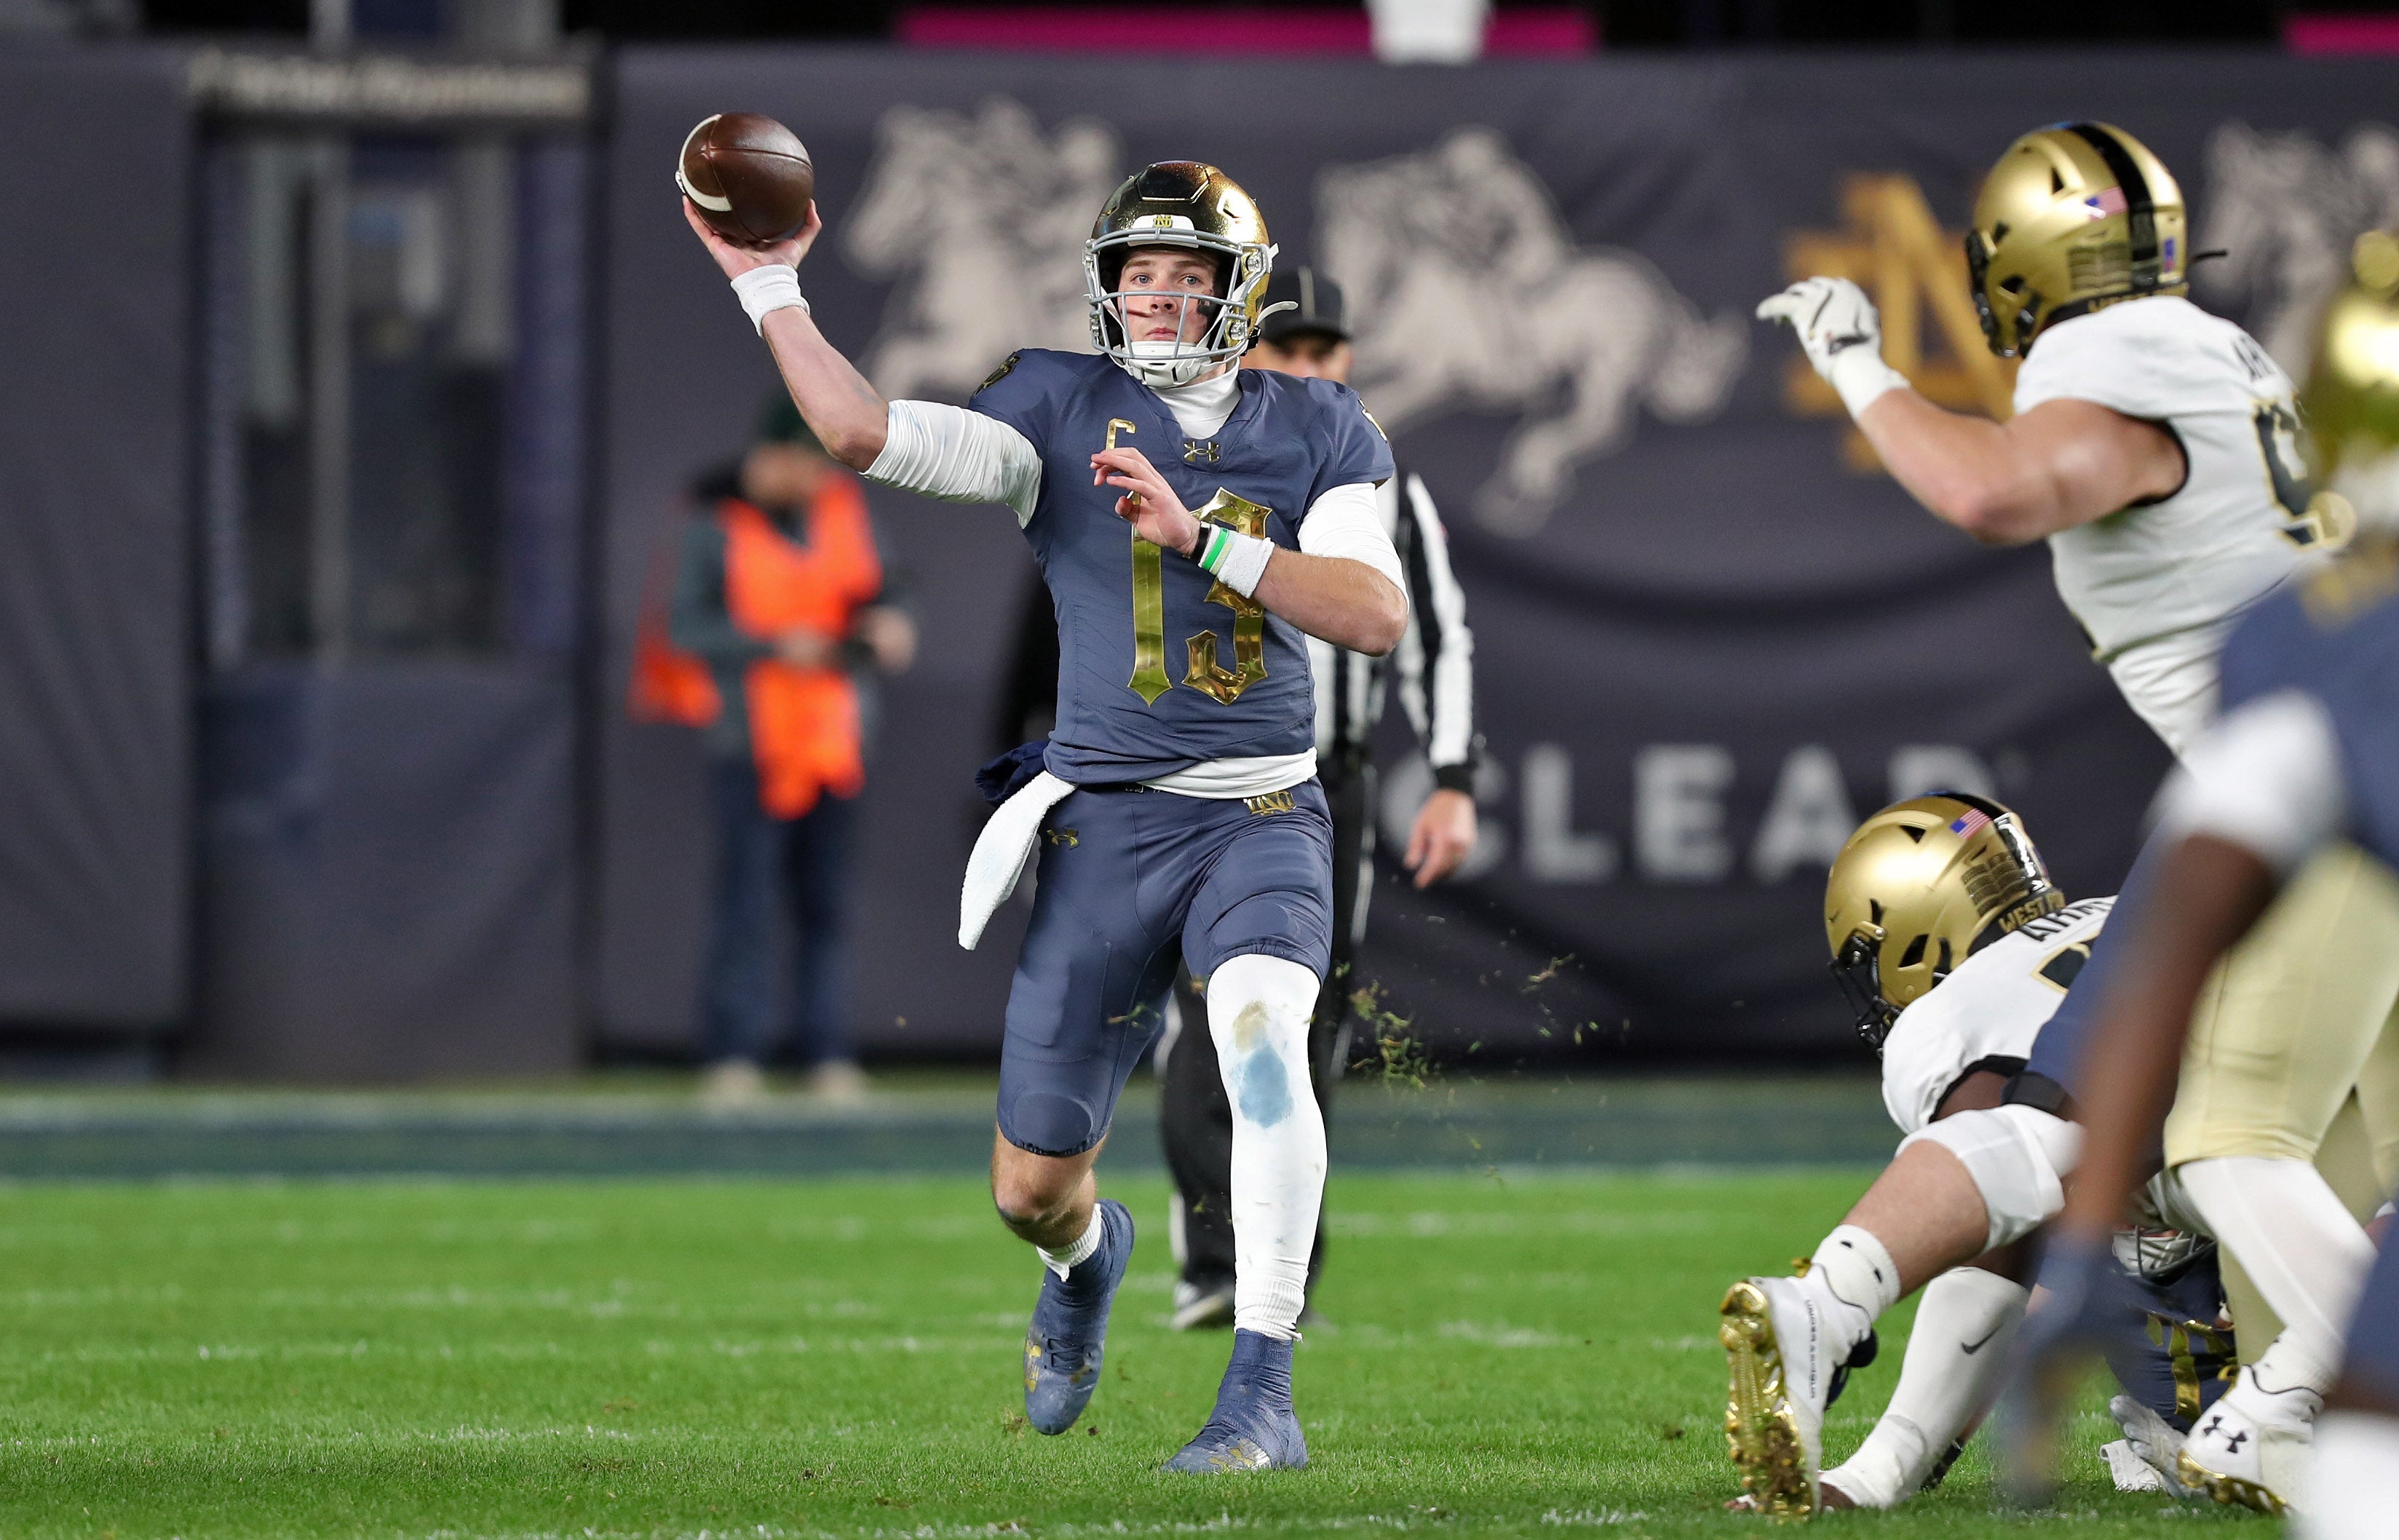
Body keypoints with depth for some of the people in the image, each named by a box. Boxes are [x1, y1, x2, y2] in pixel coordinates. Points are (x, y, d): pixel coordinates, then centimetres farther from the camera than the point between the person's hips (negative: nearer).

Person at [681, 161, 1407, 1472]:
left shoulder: (1319, 431, 5)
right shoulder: (1061, 409, 3)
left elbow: (1378, 614, -9)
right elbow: (863, 433, -9)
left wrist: (1198, 536, -17)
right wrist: (767, 287, -9)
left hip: (1261, 816, -1)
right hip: (1106, 822, 1)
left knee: (1261, 1032, -34)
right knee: (1032, 1189, 5)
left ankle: (1262, 1390, -30)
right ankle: (1086, 1259, 46)